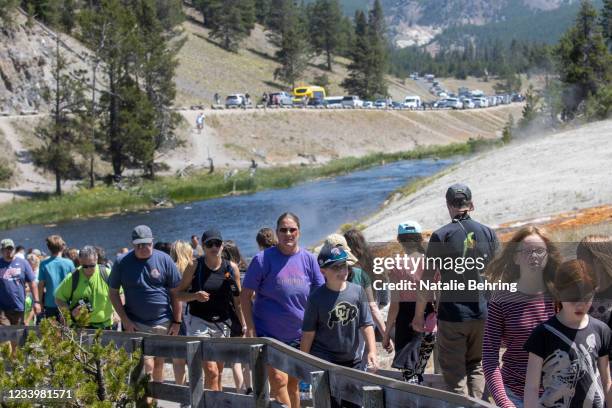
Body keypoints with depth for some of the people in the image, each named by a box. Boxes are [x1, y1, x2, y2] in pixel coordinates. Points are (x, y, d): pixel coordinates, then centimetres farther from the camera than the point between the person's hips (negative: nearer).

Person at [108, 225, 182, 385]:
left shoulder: (164, 260, -1)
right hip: (135, 324, -2)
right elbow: (113, 293, 4)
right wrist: (125, 320, -5)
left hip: (162, 323, 2)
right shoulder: (122, 263, -2)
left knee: (159, 365, 10)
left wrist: (177, 322, 0)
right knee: (147, 365, -12)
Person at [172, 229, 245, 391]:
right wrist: (195, 296, -17)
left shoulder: (231, 268, 3)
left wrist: (242, 326, 6)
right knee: (211, 372, -15)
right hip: (199, 322, -3)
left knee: (218, 374, 10)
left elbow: (238, 300, 9)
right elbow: (178, 293, 2)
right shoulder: (194, 266, -3)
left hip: (223, 324, 3)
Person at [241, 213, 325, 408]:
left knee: (293, 384, 13)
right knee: (279, 381, -14)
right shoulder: (263, 259, -8)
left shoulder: (309, 259, 3)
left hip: (298, 336, 4)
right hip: (268, 334, -4)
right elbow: (246, 295, -6)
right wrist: (251, 330, -12)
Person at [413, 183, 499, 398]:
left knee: (454, 372, 3)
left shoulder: (441, 236, -7)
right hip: (483, 314, 3)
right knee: (476, 366, 17)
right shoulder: (488, 233, 4)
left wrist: (418, 315, 2)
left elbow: (426, 281, -7)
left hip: (452, 315, -3)